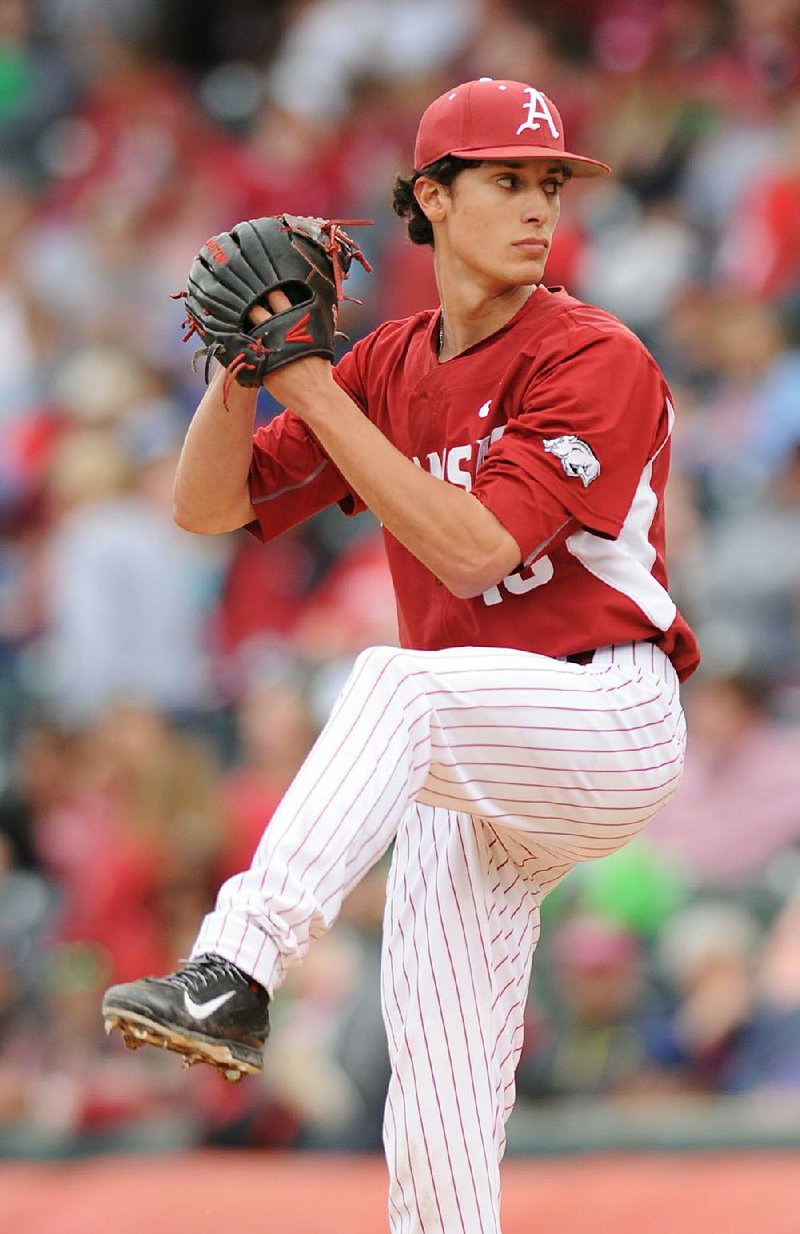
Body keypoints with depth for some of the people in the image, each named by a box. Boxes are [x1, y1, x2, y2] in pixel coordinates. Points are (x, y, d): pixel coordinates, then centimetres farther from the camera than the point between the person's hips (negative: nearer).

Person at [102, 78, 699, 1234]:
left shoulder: (596, 360, -11)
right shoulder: (391, 367, 9)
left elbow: (474, 549, -21)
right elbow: (208, 505, 9)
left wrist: (315, 391, -21)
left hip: (610, 719, -7)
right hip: (472, 768, 7)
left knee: (396, 684, -36)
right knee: (437, 1087, 2)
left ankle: (235, 975, -49)